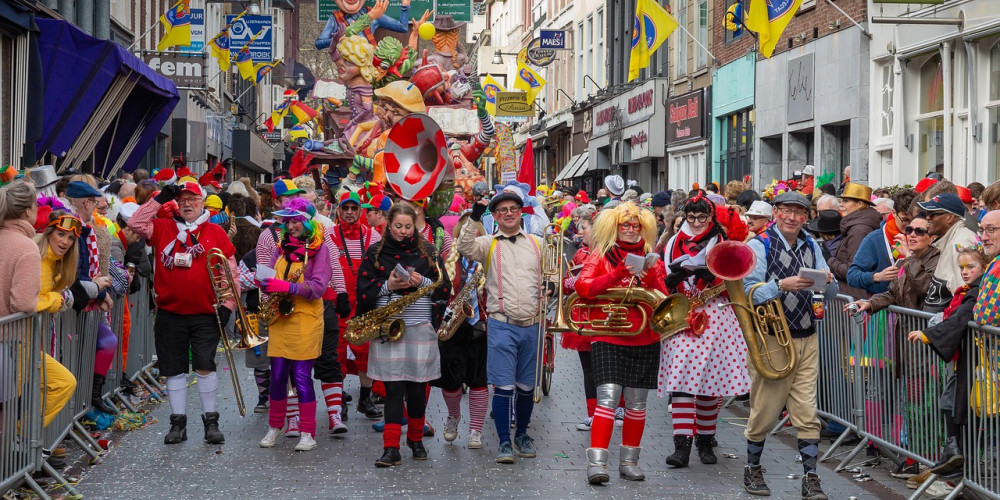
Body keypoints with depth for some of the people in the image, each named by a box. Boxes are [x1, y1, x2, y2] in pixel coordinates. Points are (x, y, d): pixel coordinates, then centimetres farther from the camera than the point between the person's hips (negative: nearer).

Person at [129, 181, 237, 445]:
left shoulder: (216, 233, 3)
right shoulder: (163, 229, 7)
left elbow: (231, 272, 3)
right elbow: (135, 224, -7)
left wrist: (227, 304, -3)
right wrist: (160, 199, -6)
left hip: (206, 314, -2)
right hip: (170, 313, 2)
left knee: (205, 365, -7)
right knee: (174, 369, 8)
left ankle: (211, 421, 5)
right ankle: (178, 423, 17)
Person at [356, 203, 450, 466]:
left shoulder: (428, 252, 8)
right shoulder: (375, 253, 7)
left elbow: (445, 289, 6)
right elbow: (363, 291, 2)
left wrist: (422, 282, -11)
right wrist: (388, 285, -13)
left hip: (421, 328, 1)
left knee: (418, 388, 7)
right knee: (393, 388, -7)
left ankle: (416, 439, 26)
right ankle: (391, 449, -7)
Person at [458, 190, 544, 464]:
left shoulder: (538, 243, 11)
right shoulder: (488, 244, 3)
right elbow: (465, 247, -17)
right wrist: (474, 218, -26)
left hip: (532, 325, 3)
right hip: (502, 325, -3)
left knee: (527, 386, 12)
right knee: (503, 385, -7)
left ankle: (522, 434, 28)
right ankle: (504, 441, 1)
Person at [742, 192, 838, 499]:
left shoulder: (811, 246, 11)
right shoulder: (759, 246, -5)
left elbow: (831, 294, 11)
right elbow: (748, 292, -16)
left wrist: (827, 281, -11)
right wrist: (782, 285, -29)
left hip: (807, 339, 4)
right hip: (771, 339, -4)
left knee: (807, 413, 1)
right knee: (764, 409, 4)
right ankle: (752, 469, 23)